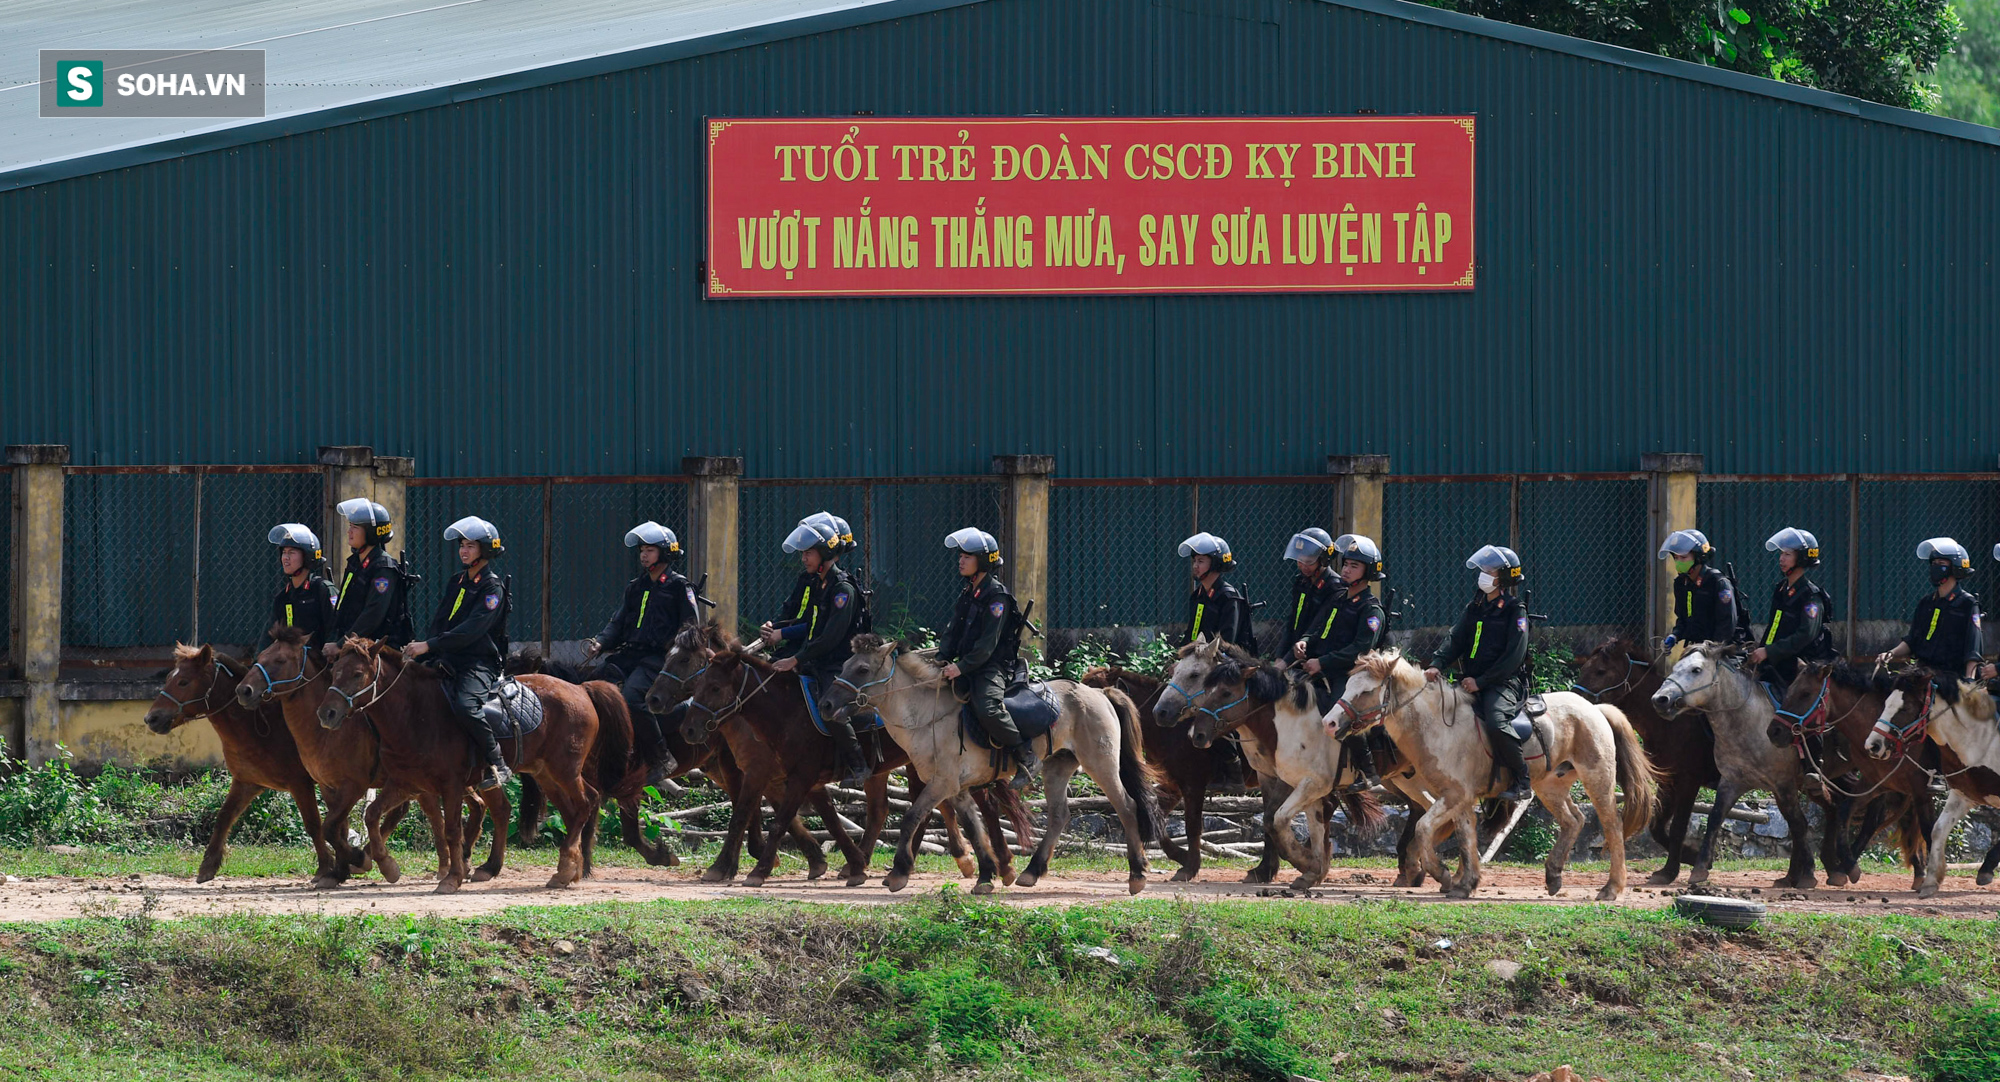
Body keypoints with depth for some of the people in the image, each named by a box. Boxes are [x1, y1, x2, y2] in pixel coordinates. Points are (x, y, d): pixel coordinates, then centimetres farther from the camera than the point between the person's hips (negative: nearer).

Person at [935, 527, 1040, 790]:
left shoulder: (997, 596, -10)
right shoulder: (967, 595, 17)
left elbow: (988, 643, -18)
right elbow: (953, 632, 14)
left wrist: (961, 667, -25)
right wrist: (942, 658, -4)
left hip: (994, 666, -9)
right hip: (969, 667, 9)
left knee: (987, 708, -33)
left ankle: (1028, 758, -21)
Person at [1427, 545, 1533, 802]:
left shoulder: (1515, 612, -2)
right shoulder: (1474, 609, 17)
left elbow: (1514, 656, -11)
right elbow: (1456, 640, 7)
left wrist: (1481, 681, -17)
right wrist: (1437, 664, -14)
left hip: (1503, 682, -7)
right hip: (1471, 681, 7)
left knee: (1497, 723, -34)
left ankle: (1522, 781, -18)